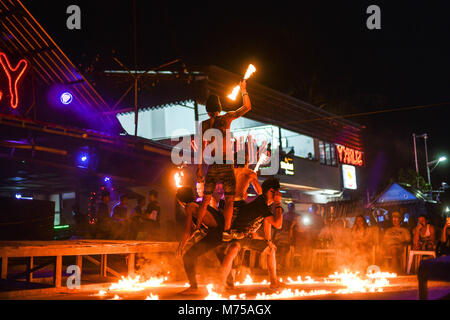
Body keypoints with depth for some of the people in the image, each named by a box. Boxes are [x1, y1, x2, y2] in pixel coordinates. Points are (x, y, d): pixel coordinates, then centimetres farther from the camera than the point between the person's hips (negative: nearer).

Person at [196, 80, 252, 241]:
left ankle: (197, 227, 15)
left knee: (206, 199, 14)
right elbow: (247, 107, 10)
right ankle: (227, 231, -7)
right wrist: (243, 90, 24)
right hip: (227, 165, -2)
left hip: (212, 166, 2)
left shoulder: (204, 124, 3)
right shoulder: (226, 118, 0)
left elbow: (201, 147, -1)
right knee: (229, 200, 2)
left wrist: (199, 168, 2)